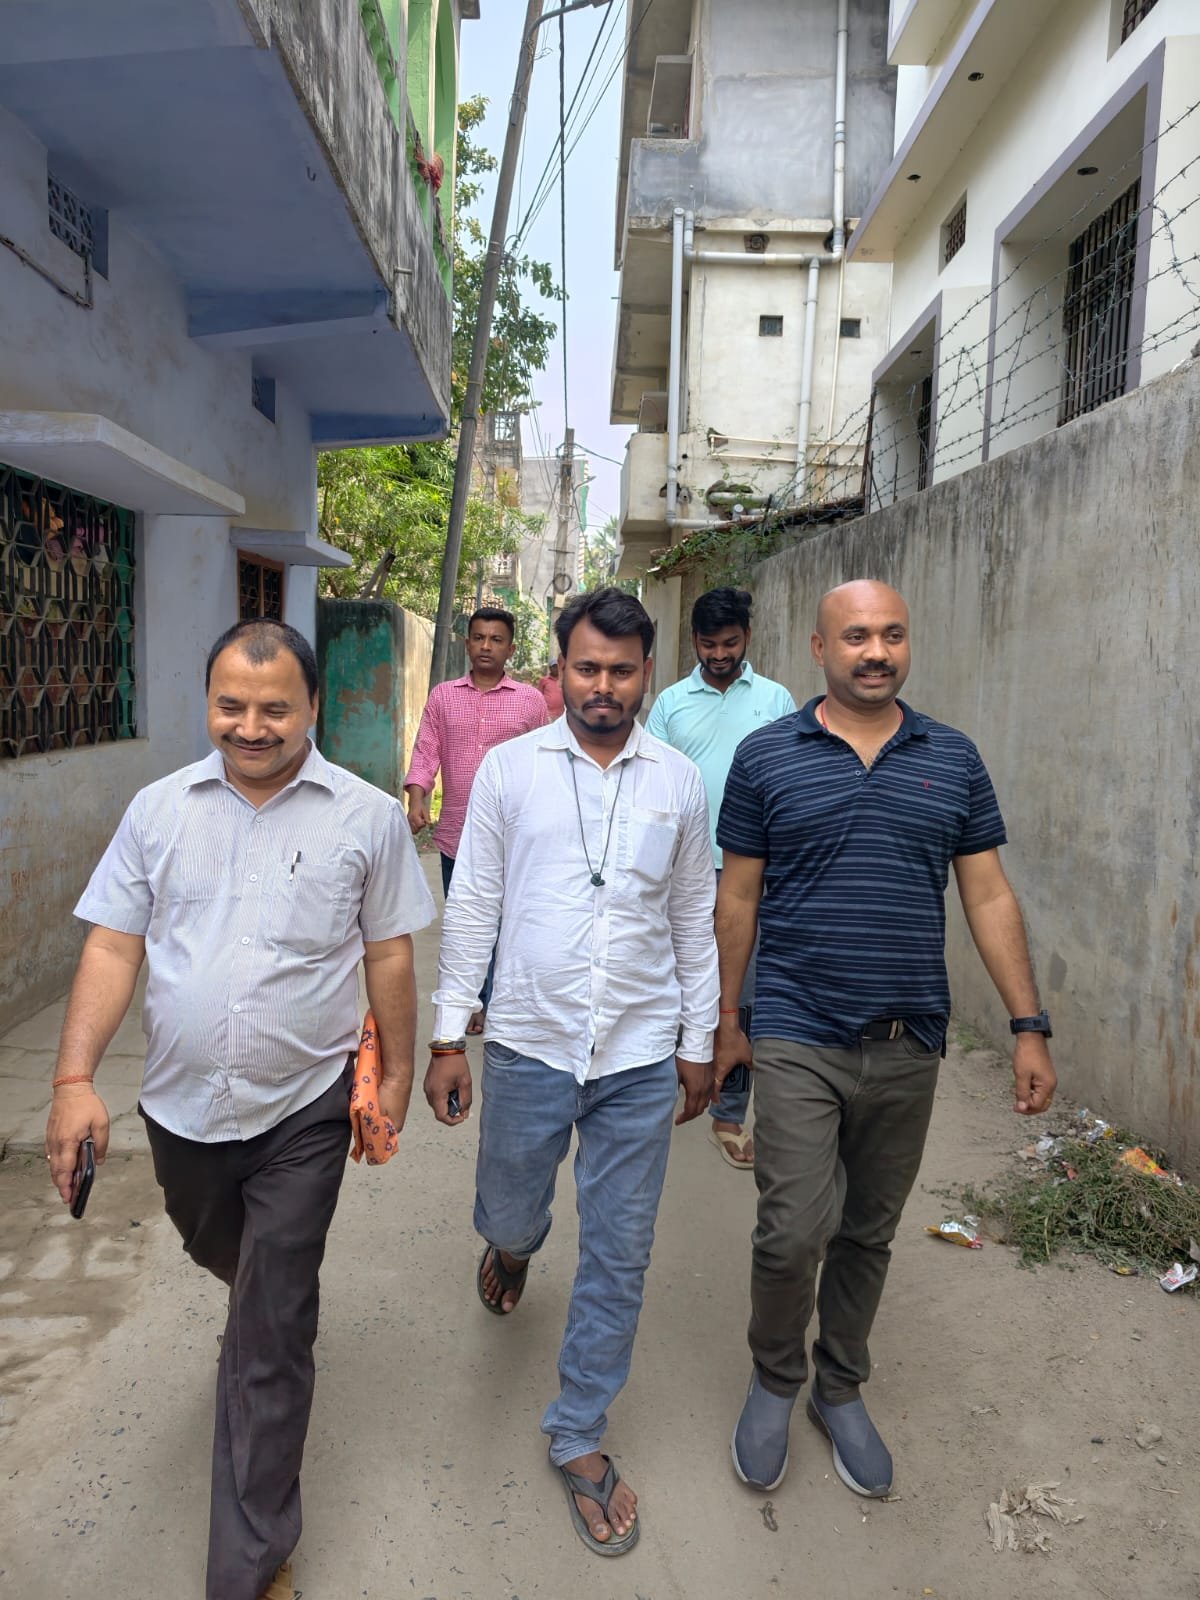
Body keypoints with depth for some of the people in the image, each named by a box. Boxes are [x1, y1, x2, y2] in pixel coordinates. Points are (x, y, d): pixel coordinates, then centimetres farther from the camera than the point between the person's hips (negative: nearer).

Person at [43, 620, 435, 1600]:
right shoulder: (160, 810, -2)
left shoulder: (367, 817, -9)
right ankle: (265, 1306, 65)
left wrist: (396, 1071, 2)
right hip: (181, 1106, 4)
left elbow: (389, 955, -2)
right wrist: (76, 1080, -8)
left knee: (272, 1335, 4)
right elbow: (114, 947, -1)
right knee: (222, 1257, 29)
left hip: (302, 1112, -3)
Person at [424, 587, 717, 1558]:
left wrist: (700, 1041, 9)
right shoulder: (510, 768, -3)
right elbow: (473, 907, 0)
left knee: (619, 1255, 8)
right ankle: (512, 1251, 58)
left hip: (640, 1059, 1)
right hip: (529, 1044, 0)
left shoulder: (679, 782, 0)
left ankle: (579, 1437, 30)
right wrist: (448, 1037, -1)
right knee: (511, 1213, 19)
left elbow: (695, 920, 7)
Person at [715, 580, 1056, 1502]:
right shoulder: (767, 758, -2)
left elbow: (989, 897, 6)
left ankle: (841, 1389, 38)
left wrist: (1029, 1025, 2)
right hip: (800, 1038, -2)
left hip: (910, 1044, 3)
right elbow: (738, 899, 2)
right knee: (794, 1231, -6)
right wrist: (724, 1023, 5)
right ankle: (775, 1381, 24)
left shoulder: (953, 760, 4)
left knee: (869, 1233, 15)